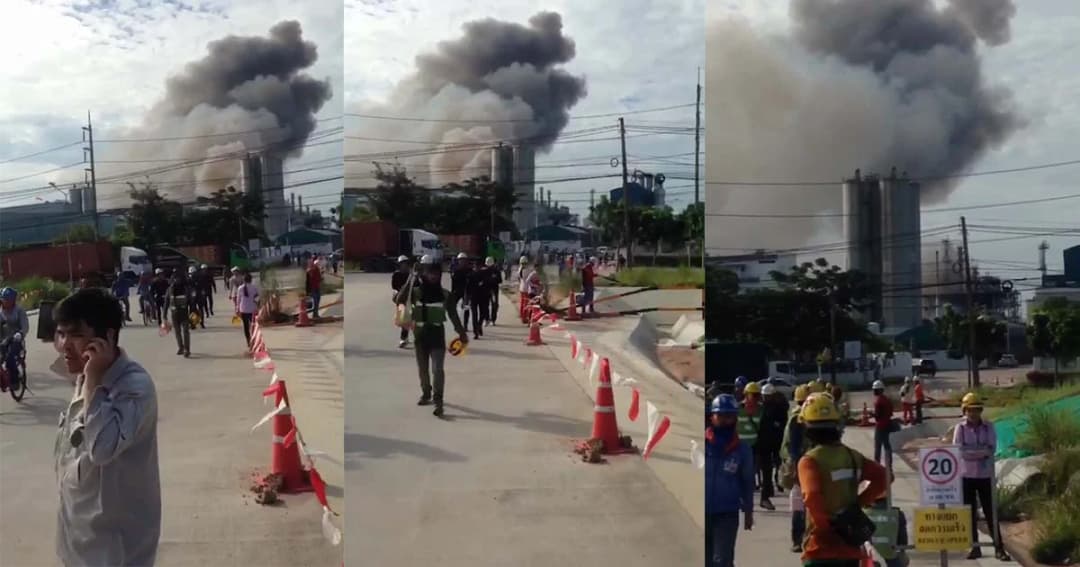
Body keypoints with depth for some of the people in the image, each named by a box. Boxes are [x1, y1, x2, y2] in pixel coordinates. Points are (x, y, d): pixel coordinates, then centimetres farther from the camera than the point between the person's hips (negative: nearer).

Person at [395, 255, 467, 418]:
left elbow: (453, 314, 6)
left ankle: (438, 401, -12)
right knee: (423, 368, 15)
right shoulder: (415, 291, -5)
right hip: (420, 334, 2)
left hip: (437, 334, -1)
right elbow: (399, 299, -18)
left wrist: (462, 333, 6)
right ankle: (426, 394, 35)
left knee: (437, 369, -12)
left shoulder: (445, 294, -2)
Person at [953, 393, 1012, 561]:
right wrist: (981, 452, -14)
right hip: (966, 475, 0)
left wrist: (970, 452, -17)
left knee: (990, 512, 1)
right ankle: (974, 546, 15)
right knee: (970, 512, 6)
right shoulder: (960, 428, -2)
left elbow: (991, 449, -9)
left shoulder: (988, 427, 0)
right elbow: (958, 451, -11)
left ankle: (999, 547, 4)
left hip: (985, 475, 0)